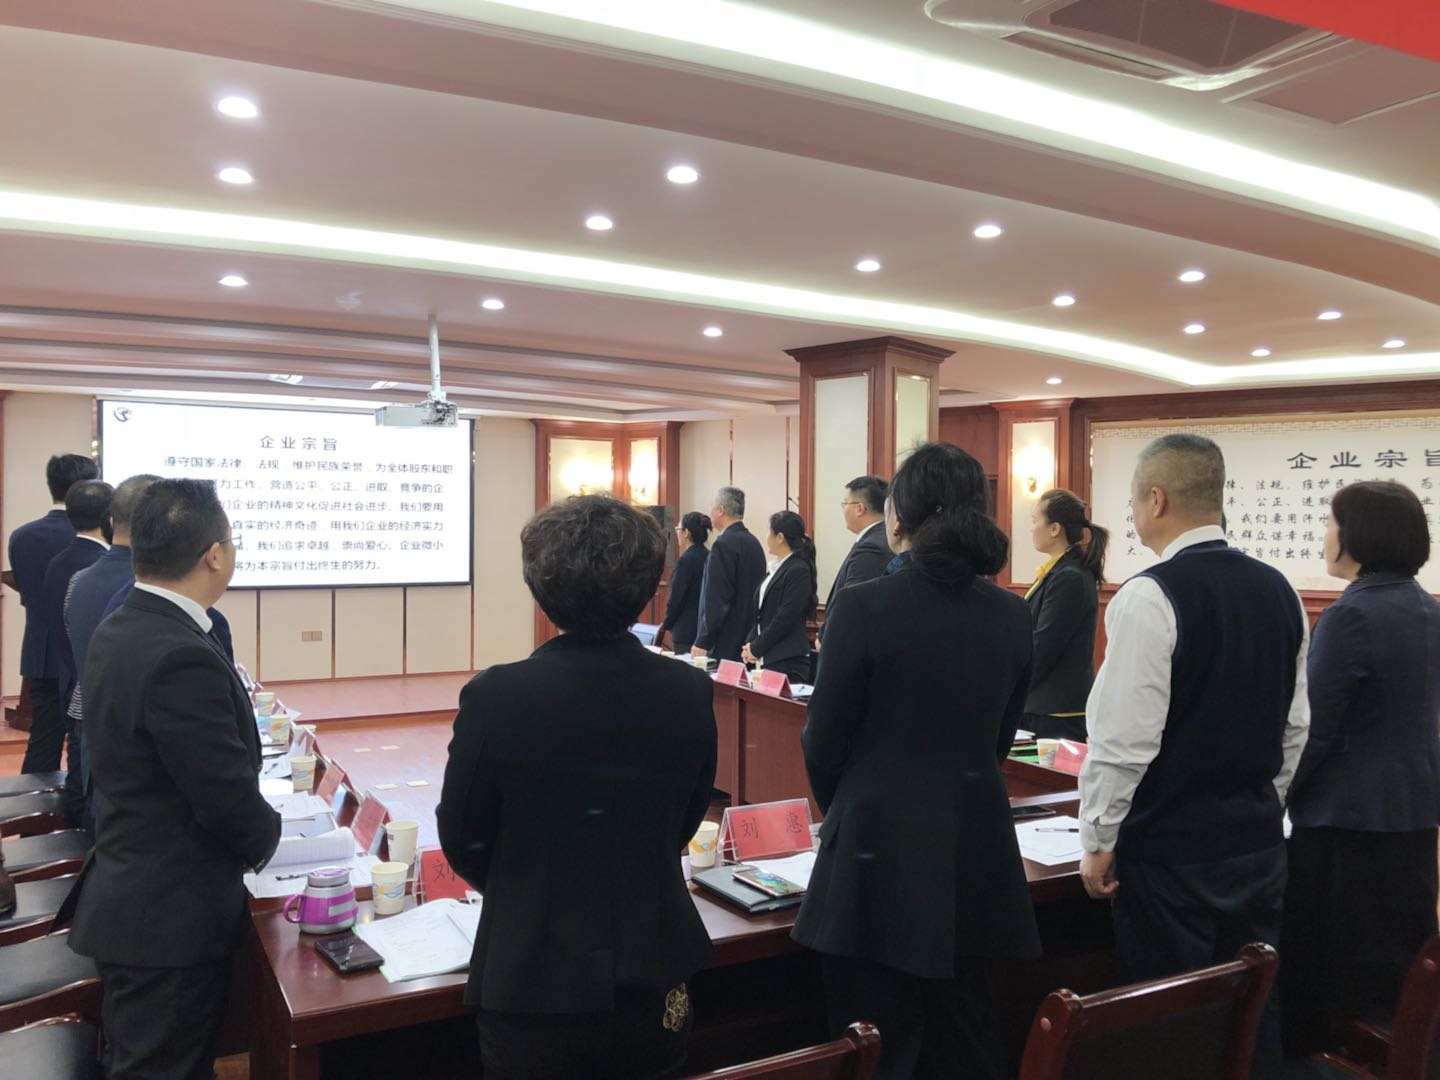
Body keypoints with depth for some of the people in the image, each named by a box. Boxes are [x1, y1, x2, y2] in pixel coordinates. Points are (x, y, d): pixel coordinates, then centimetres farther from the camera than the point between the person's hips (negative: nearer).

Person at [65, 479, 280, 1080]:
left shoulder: (116, 632, 3)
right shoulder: (182, 659, -27)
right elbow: (231, 801, -23)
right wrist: (265, 838, -3)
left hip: (124, 902, 9)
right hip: (171, 921, -9)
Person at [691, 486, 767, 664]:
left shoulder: (724, 544, -16)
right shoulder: (754, 542, 10)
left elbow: (716, 600, -19)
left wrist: (702, 643, -14)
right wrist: (750, 638, 20)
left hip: (726, 645, -9)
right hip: (749, 641, 9)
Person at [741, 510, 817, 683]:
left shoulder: (799, 571, -12)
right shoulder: (777, 568, 15)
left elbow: (786, 618, -17)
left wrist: (756, 649, -11)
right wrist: (749, 644, 2)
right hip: (766, 658, 8)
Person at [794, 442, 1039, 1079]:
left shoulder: (865, 606, -15)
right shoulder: (1011, 614, 0)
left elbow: (823, 742, -7)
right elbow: (999, 737, 10)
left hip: (879, 853, -5)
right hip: (974, 855, 5)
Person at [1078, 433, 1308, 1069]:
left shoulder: (1149, 597, -18)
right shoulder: (1277, 590, 5)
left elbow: (1125, 738, -19)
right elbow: (1295, 727, 12)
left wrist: (1098, 840, -8)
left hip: (1172, 848, -7)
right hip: (1259, 838, 7)